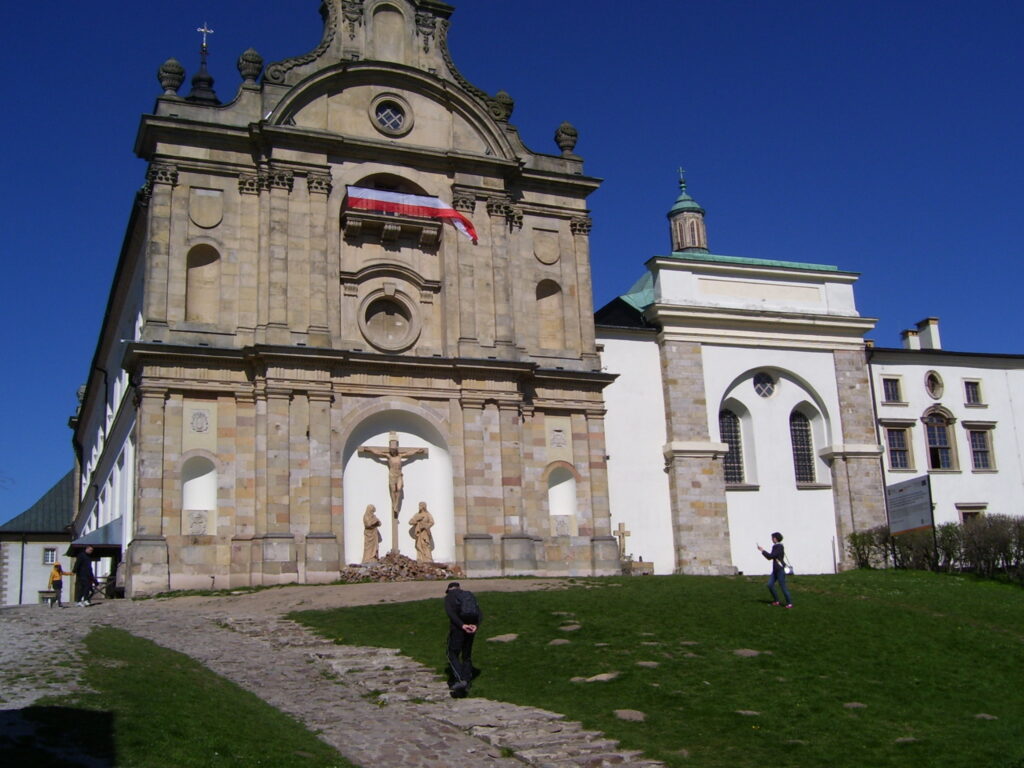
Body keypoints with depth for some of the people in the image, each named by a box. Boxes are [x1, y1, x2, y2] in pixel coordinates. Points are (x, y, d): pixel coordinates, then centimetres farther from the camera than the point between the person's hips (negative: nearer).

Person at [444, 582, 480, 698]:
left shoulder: (449, 596, 7)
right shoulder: (470, 595, 21)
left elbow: (450, 612, -12)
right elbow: (479, 614, 6)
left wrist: (462, 625, -19)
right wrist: (475, 625, -9)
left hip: (457, 628, -5)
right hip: (470, 629, 5)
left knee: (452, 654, 2)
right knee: (467, 656, 14)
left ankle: (460, 679, -16)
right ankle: (466, 685, 11)